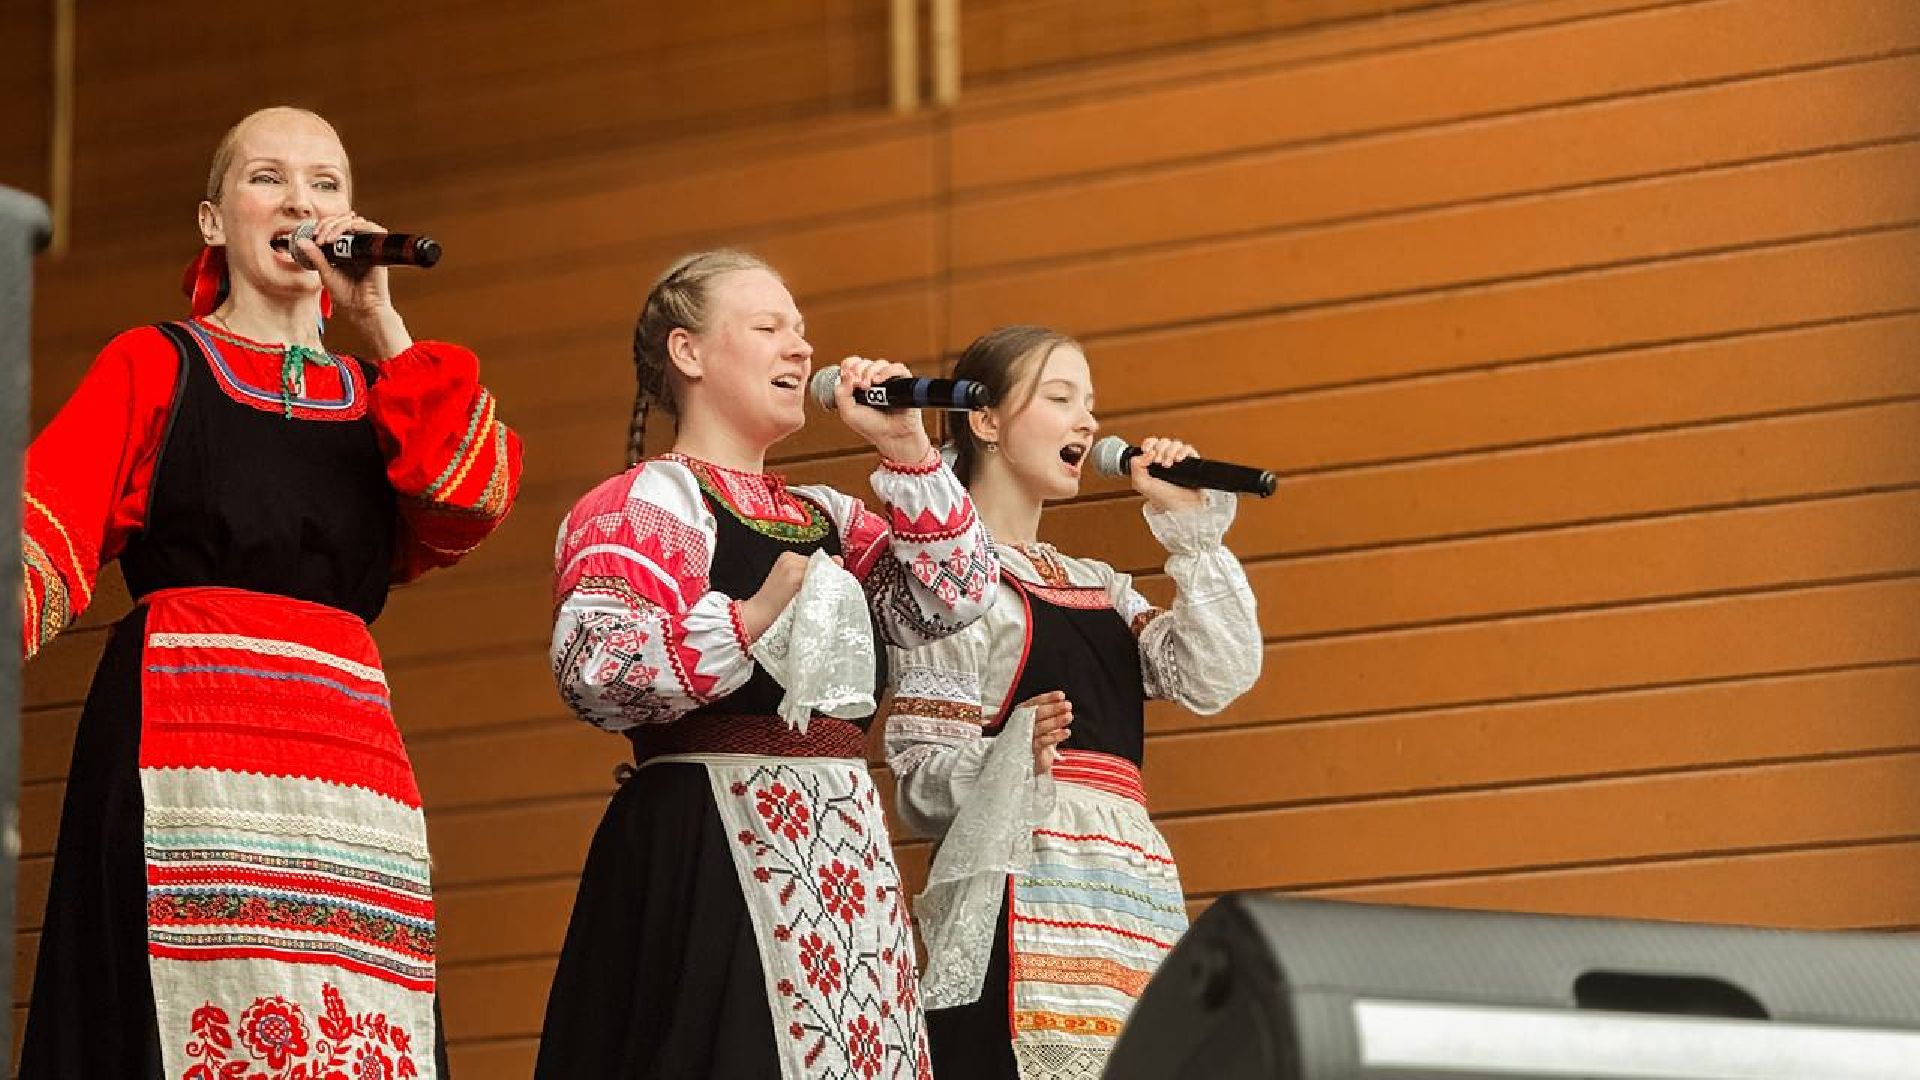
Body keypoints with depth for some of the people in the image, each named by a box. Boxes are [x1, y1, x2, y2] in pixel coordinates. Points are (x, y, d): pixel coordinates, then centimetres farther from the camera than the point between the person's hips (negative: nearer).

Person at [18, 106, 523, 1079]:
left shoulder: (381, 401, 22)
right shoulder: (155, 366, 13)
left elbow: (471, 504, 1)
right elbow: (43, 534, -1)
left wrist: (380, 324, 3)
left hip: (350, 740, 4)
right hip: (185, 735, -3)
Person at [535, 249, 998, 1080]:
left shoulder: (824, 516, 21)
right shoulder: (649, 499, -3)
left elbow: (953, 599, 11)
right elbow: (594, 670, -17)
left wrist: (905, 448, 8)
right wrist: (753, 619, -21)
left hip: (844, 847, 8)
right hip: (711, 849, -8)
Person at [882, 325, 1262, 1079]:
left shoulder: (1098, 586, 23)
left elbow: (1216, 676, 8)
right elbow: (924, 782, -6)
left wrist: (1191, 528, 8)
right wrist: (1012, 756, -25)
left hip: (1132, 891, 7)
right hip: (1022, 889, -7)